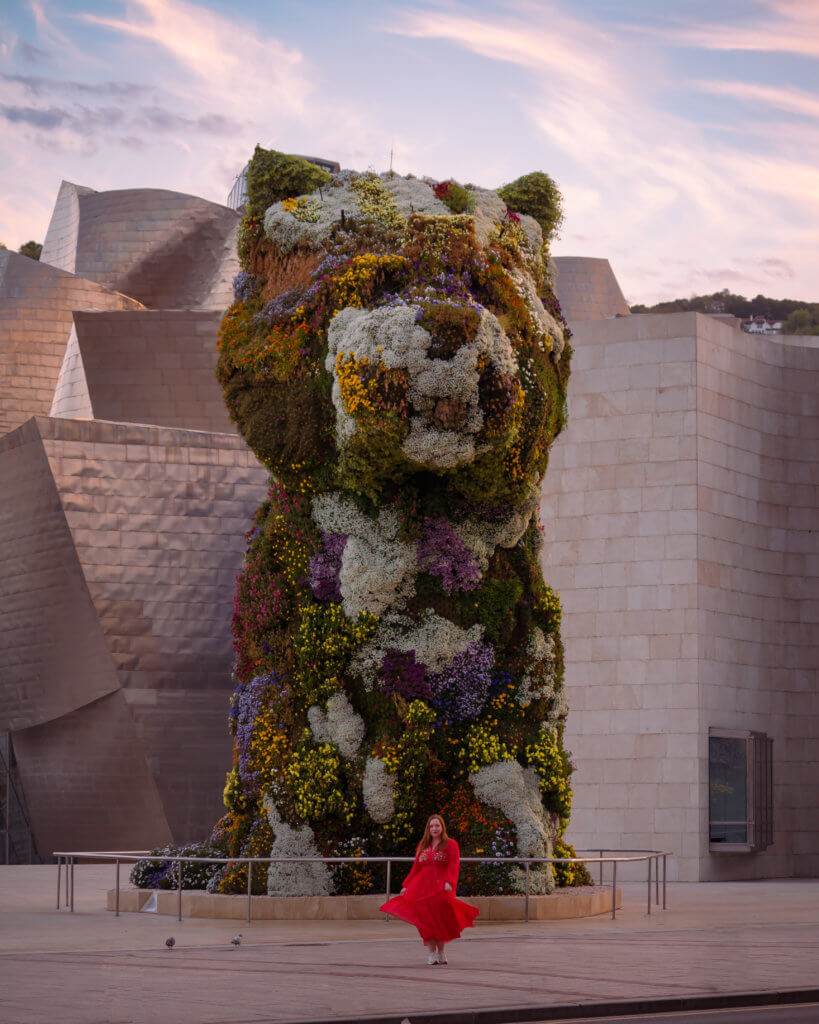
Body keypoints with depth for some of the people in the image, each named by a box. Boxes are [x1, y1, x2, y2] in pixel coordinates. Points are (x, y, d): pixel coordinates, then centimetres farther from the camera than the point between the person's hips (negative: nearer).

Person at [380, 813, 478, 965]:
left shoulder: (450, 844, 3)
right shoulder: (423, 845, 16)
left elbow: (454, 866, -9)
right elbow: (416, 867, 18)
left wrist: (449, 883, -24)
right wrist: (406, 886, 13)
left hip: (441, 888, -4)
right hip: (423, 887, 4)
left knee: (440, 918, -4)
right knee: (425, 920, -2)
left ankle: (441, 952, 10)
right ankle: (432, 953, 3)